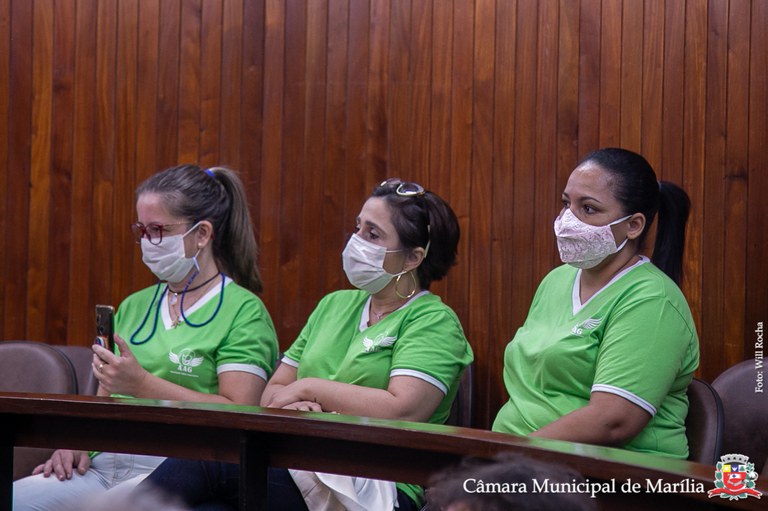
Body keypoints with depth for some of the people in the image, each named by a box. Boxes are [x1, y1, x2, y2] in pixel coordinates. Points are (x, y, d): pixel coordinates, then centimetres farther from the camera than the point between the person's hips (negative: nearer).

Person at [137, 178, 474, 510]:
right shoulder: (334, 305, 22)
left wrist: (308, 388, -6)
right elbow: (273, 392, 21)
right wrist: (292, 406, -5)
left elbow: (403, 410, -16)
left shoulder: (434, 321, 1)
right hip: (301, 465, 6)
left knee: (202, 456, -27)